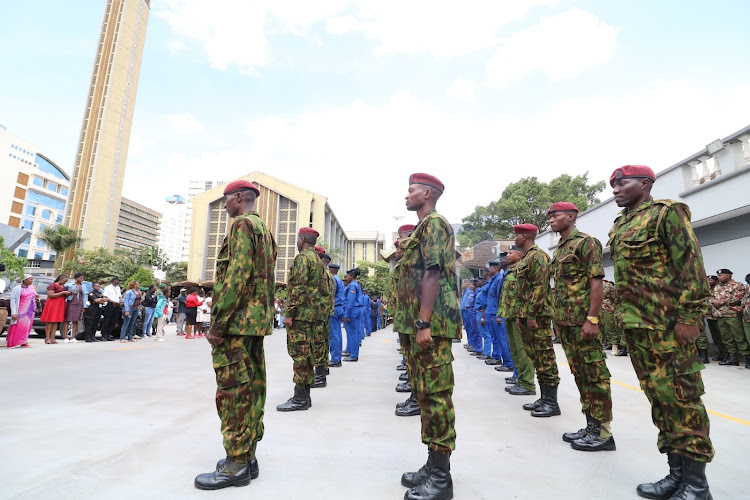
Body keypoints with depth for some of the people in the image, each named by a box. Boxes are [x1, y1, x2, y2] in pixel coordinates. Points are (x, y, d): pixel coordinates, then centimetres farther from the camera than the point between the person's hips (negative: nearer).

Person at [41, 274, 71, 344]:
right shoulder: (53, 285, -7)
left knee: (56, 321, 5)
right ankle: (47, 338, -2)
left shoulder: (63, 287, 17)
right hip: (52, 304, -7)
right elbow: (50, 295, -16)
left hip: (60, 305, 7)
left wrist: (68, 294, 3)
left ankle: (52, 338, 7)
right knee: (50, 321, -5)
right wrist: (62, 293, -18)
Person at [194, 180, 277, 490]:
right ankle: (247, 455, 22)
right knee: (251, 388, 12)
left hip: (237, 322, -10)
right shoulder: (264, 230, 20)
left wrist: (217, 323, -18)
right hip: (257, 322, 10)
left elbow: (236, 275, -20)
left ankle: (237, 465, 5)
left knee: (232, 391, -3)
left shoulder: (242, 225, -9)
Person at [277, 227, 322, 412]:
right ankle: (305, 396, 18)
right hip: (312, 313, 10)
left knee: (299, 354, -6)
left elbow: (298, 288, -20)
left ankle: (300, 399, -2)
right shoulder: (318, 259, 19)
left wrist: (289, 313, -19)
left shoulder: (302, 258, -11)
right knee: (306, 353, 12)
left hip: (300, 313, -10)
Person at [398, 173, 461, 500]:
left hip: (431, 324, -10)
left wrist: (424, 323, -23)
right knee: (425, 393, 14)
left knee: (435, 395, -4)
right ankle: (433, 465, 26)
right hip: (418, 325, 10)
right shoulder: (422, 228, 23)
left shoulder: (433, 223, -7)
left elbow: (432, 274, -18)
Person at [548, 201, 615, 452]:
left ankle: (602, 431, 9)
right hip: (565, 322, 9)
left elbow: (597, 282, -15)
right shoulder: (559, 249, 18)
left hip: (583, 321, -9)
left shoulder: (586, 242, -8)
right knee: (579, 373, 13)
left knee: (595, 374, -1)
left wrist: (592, 319, -20)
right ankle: (591, 425, 23)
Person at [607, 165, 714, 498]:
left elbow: (691, 266, -11)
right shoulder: (619, 226, 17)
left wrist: (689, 317, -17)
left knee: (680, 396, -1)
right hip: (635, 325, 8)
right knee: (658, 396, 12)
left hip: (667, 324, -8)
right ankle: (676, 473, 24)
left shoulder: (666, 213, -4)